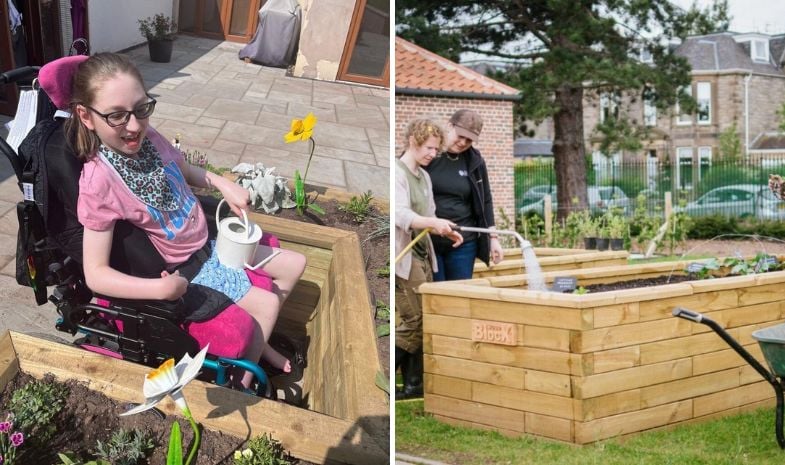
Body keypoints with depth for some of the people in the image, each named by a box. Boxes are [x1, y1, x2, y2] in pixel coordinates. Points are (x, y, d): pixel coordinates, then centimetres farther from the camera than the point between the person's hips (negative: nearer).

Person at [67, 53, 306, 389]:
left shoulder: (148, 138, -11)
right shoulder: (99, 181, -31)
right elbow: (96, 274, -29)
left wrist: (223, 184, -3)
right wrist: (162, 288, -36)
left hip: (208, 244, 8)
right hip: (184, 272, -8)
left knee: (294, 265, 13)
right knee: (267, 304, -7)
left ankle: (258, 342, 30)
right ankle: (241, 386, 12)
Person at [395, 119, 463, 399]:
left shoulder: (424, 176, 18)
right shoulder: (397, 173, -10)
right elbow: (401, 215, -23)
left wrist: (446, 230, 7)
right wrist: (433, 223, -36)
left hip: (422, 255, 9)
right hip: (403, 257, -9)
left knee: (422, 322, 6)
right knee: (414, 322, -11)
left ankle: (414, 384, 11)